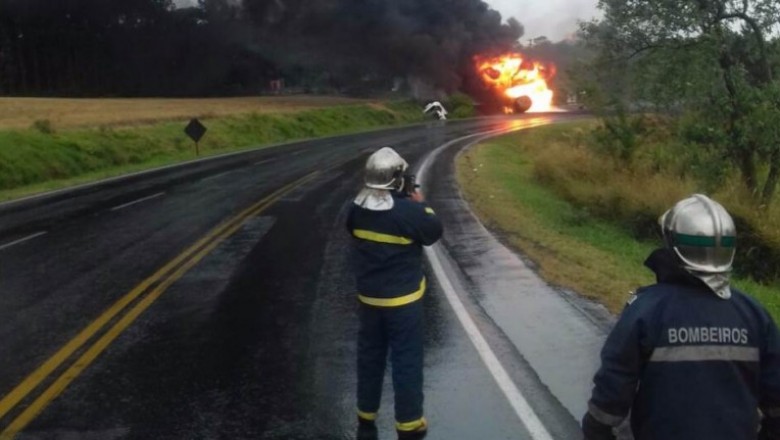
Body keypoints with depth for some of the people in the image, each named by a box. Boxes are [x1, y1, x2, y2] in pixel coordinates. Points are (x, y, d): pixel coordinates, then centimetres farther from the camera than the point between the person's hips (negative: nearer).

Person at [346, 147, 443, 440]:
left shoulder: (358, 208, -5)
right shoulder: (408, 210, -22)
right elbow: (434, 232, -7)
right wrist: (420, 204, 8)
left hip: (369, 296, 6)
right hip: (402, 299, -5)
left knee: (369, 355, 18)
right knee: (406, 360, 6)